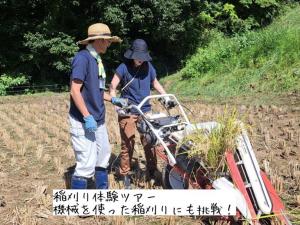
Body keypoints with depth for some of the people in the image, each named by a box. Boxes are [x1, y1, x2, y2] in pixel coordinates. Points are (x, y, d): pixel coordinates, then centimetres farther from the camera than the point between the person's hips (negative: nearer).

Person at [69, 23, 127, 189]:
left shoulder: (96, 59, 12)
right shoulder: (83, 57, -15)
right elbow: (75, 91, -21)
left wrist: (113, 100, 16)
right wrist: (87, 117, -24)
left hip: (98, 120, 10)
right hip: (84, 121, -10)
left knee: (103, 156, 18)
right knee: (87, 164, -8)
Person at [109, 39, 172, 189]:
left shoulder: (148, 67, 5)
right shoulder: (124, 68, -7)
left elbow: (155, 83, 21)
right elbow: (112, 88, -7)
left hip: (146, 110, 4)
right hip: (128, 112, -3)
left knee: (149, 142, 3)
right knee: (127, 144, 0)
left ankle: (152, 173, 16)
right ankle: (125, 175, 14)